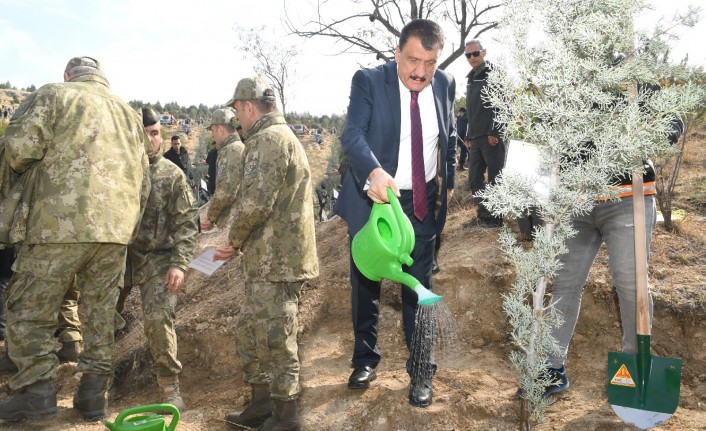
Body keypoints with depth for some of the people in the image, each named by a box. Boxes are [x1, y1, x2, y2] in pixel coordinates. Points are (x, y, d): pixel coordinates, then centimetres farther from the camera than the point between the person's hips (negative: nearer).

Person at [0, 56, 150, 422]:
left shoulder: (54, 94, 5)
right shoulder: (128, 112, 21)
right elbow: (143, 181, 19)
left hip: (62, 223, -5)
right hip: (115, 230, 5)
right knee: (101, 313, 12)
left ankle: (38, 394, 9)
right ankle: (94, 397, 17)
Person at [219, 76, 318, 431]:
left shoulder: (270, 138, -13)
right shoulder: (280, 137, 20)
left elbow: (255, 202, -23)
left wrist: (234, 239, -5)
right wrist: (242, 244, 19)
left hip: (276, 262, -10)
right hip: (268, 259, 10)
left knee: (274, 339, 0)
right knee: (248, 331, 18)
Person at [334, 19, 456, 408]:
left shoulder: (445, 84, -1)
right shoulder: (368, 82, -14)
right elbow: (352, 134, -28)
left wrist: (448, 181, 15)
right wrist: (374, 172, -46)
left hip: (421, 202, 2)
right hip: (372, 197, -2)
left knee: (419, 288, 7)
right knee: (365, 284, 13)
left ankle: (421, 370, 24)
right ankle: (365, 358, 34)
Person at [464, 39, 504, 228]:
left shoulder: (494, 75, -5)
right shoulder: (471, 79, 19)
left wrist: (494, 132, -18)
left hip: (492, 137, -8)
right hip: (476, 138, 8)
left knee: (495, 179, -1)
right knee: (475, 179, 10)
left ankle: (495, 217, 7)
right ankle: (483, 214, 21)